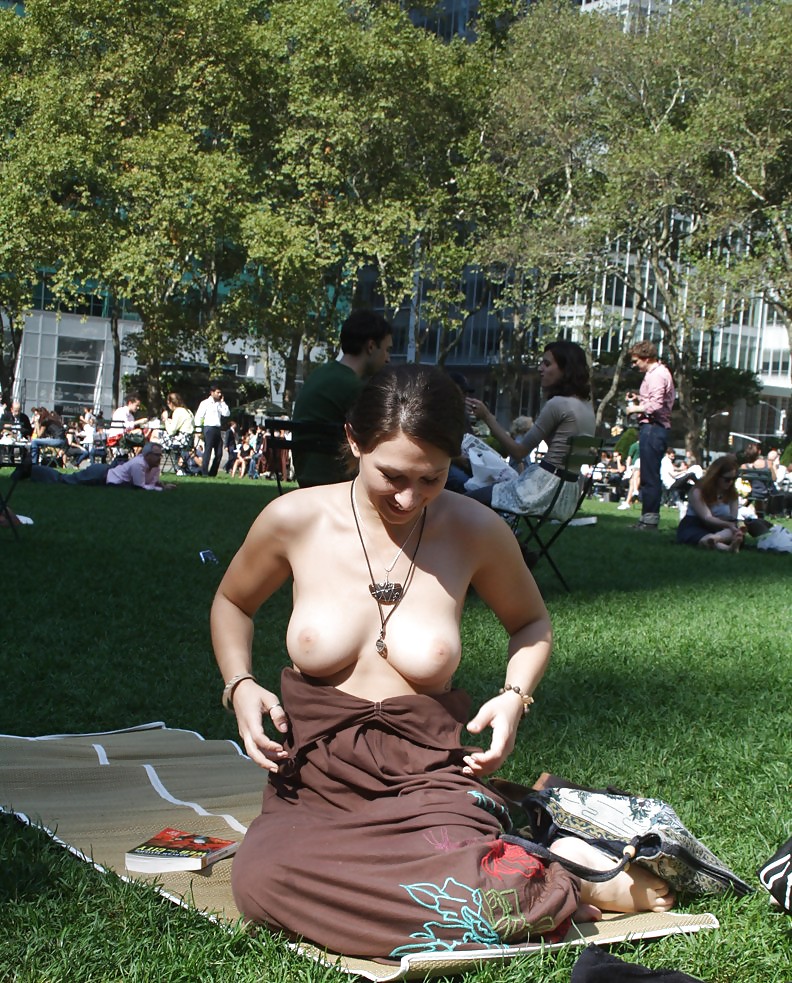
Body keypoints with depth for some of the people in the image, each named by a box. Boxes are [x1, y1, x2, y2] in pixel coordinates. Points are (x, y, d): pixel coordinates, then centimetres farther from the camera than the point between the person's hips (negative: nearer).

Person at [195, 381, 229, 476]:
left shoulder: (220, 404, 18)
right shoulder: (205, 403, -1)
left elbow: (226, 413, 7)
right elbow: (198, 416, -4)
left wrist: (222, 402, 5)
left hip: (218, 429, 7)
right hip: (209, 428, -7)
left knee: (219, 453, 5)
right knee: (208, 451, -9)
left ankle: (213, 473, 12)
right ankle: (204, 473, -7)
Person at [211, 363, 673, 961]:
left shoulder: (476, 532, -3)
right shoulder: (295, 520, -3)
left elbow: (531, 624, 17)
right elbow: (232, 604, 18)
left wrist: (515, 696, -3)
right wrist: (240, 685, -1)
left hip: (427, 776, -2)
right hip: (314, 775, 2)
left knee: (462, 903, -36)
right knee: (264, 883, -34)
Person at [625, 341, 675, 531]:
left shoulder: (656, 375, -13)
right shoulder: (659, 373, 20)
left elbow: (655, 405, -23)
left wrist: (635, 408, -9)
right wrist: (639, 399, 15)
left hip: (653, 428, -11)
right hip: (655, 428, 11)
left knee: (650, 475, -9)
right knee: (650, 475, 12)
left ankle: (650, 517, -8)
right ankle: (648, 517, 16)